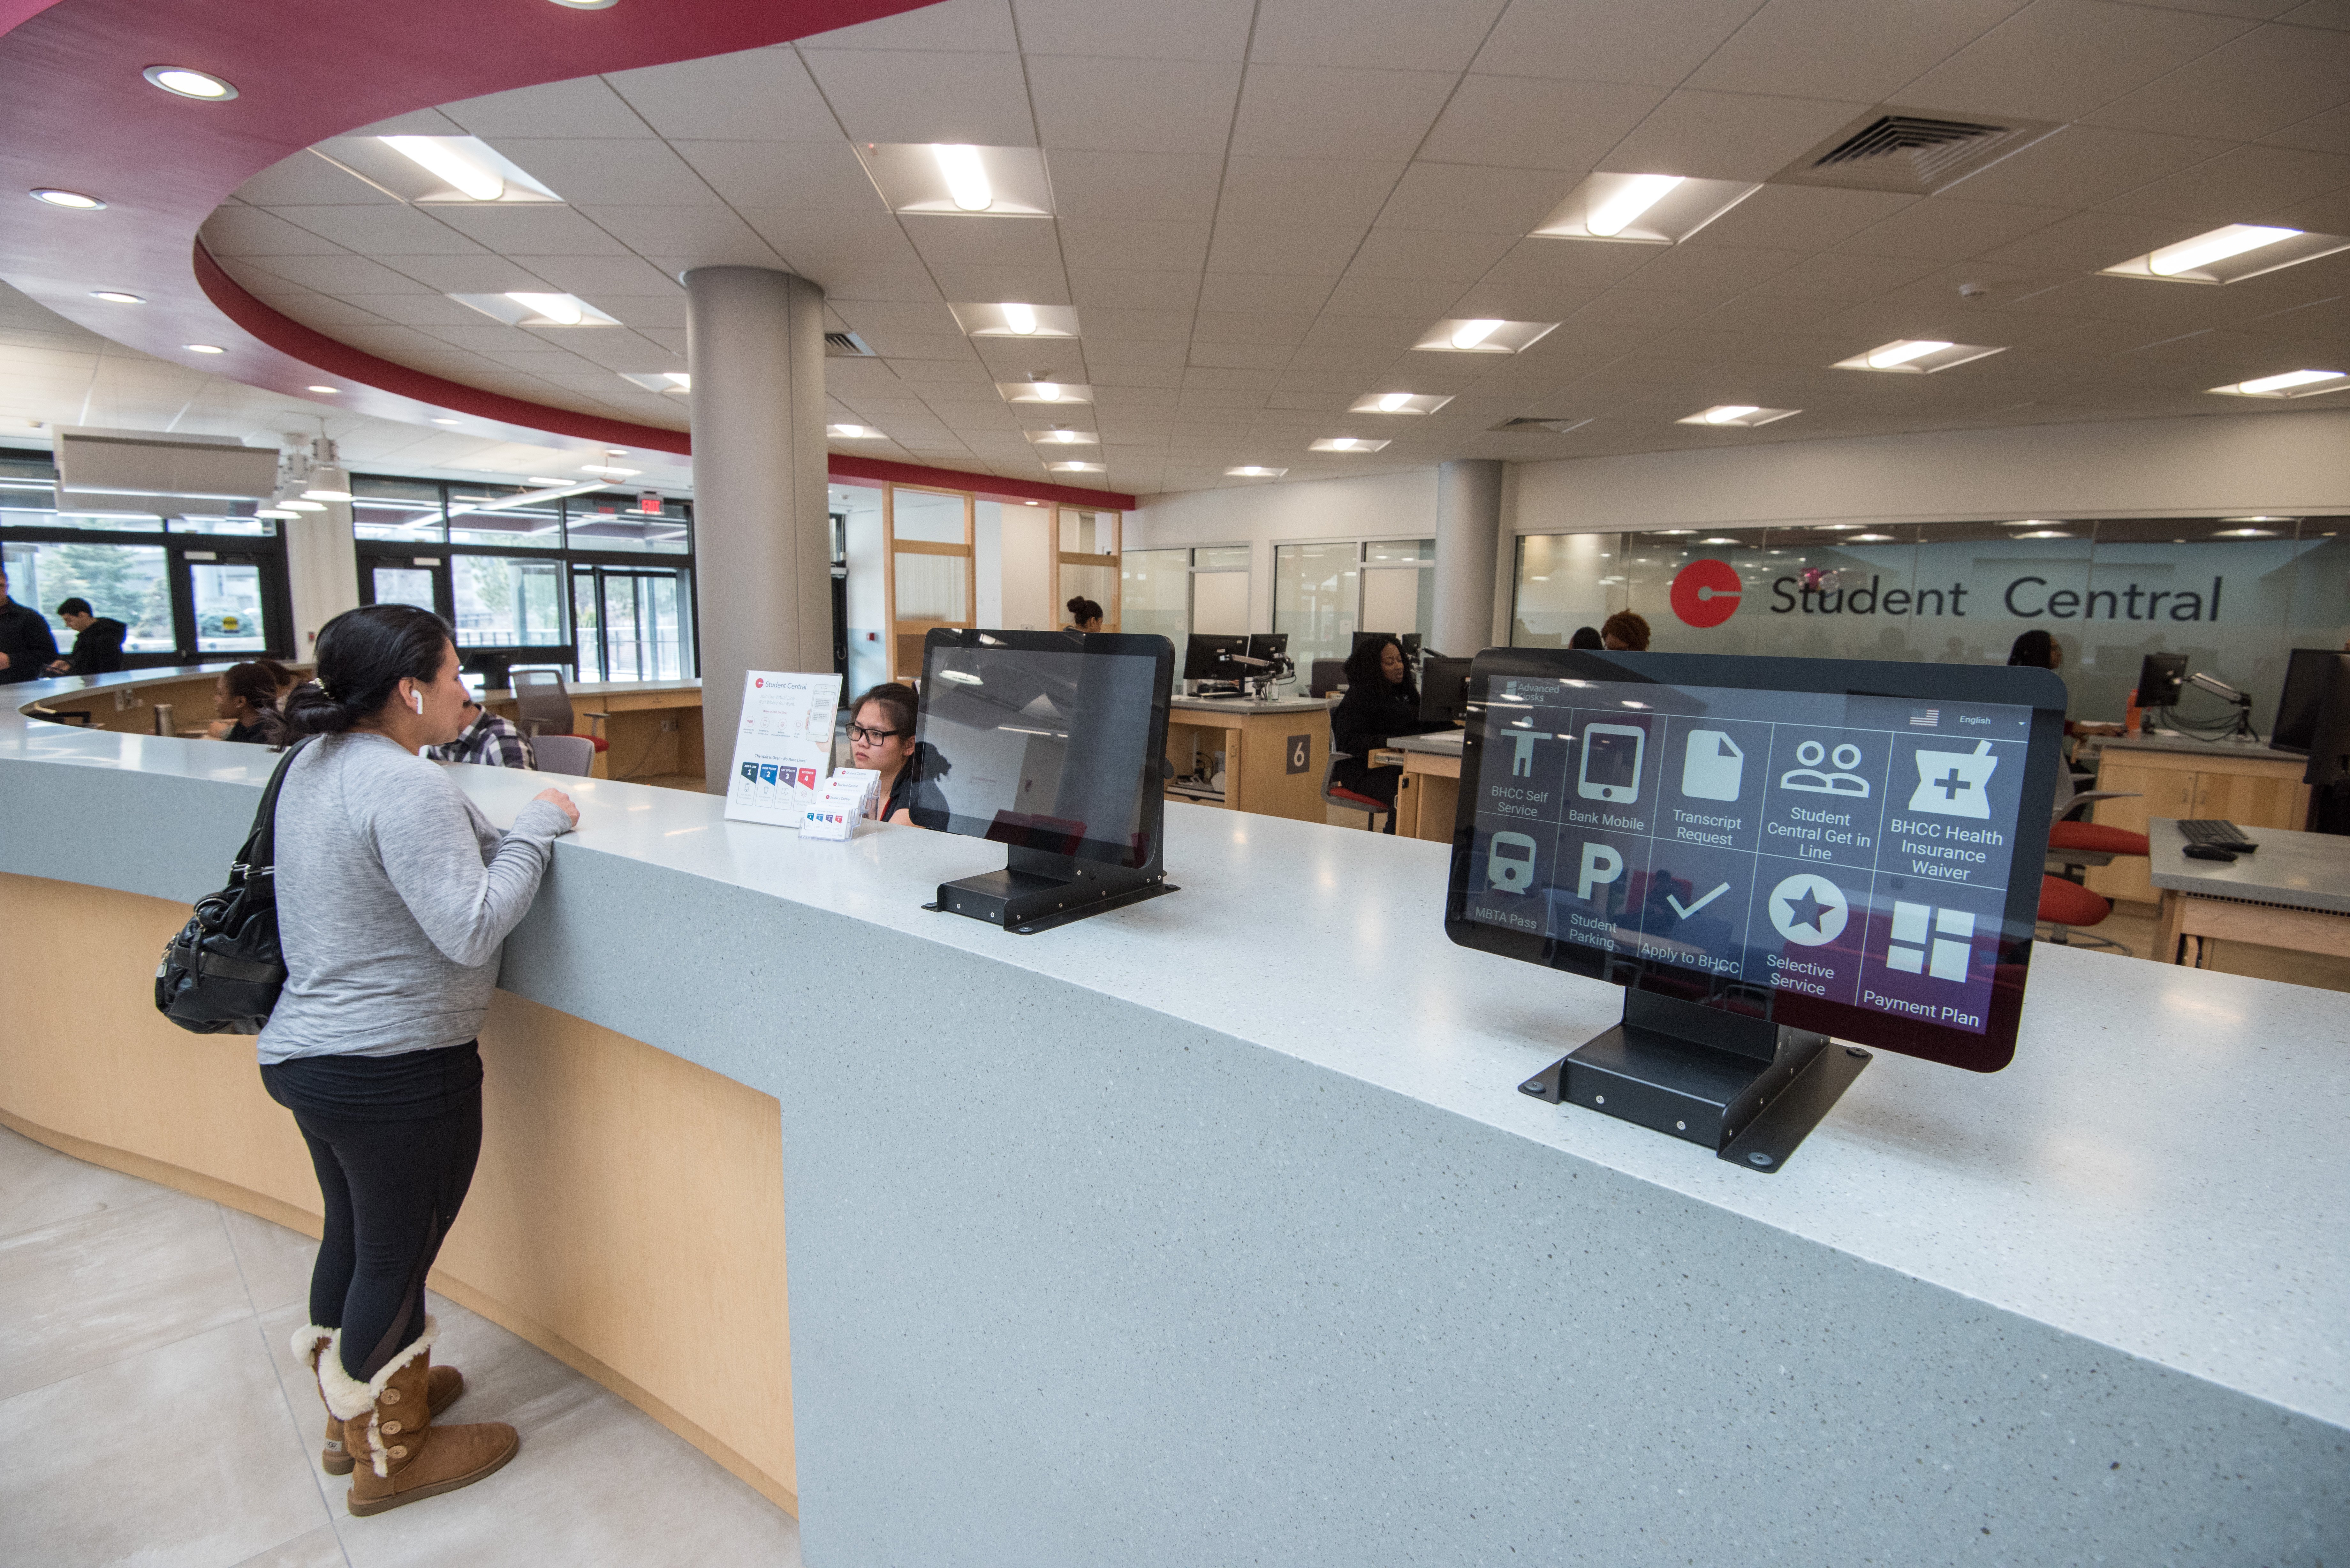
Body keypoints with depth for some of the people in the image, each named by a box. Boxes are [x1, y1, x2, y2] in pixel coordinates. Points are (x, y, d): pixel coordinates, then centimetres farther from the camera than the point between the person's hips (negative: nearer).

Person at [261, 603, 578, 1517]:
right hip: (395, 1068, -10)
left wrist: (510, 830, 2)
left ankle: (353, 1406, 47)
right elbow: (472, 929, -28)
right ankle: (388, 1458, 29)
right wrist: (535, 828, -19)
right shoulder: (406, 787, -25)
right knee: (396, 1258, 9)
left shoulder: (313, 764, 6)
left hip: (305, 1051, 10)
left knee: (352, 1236, 26)